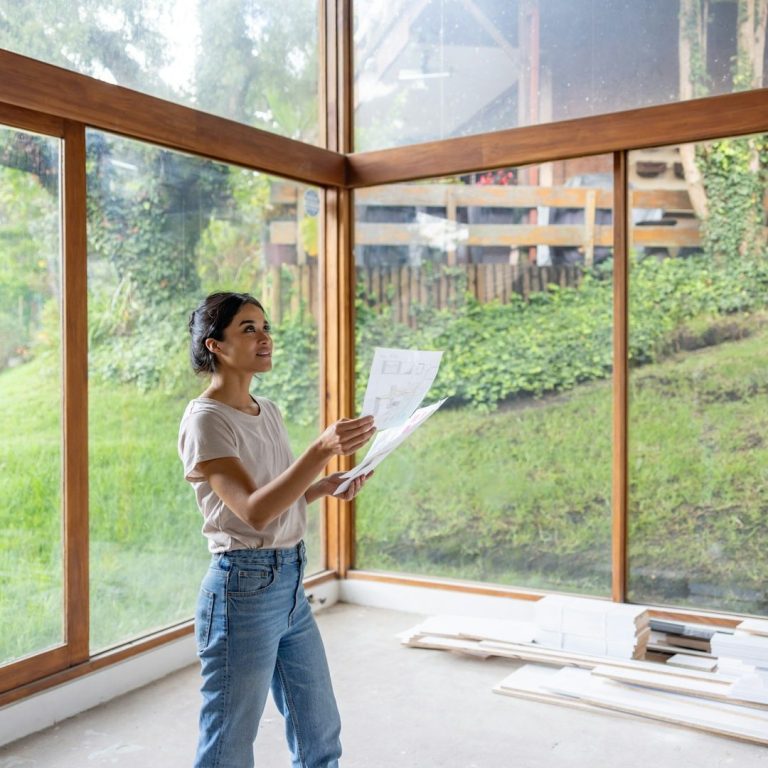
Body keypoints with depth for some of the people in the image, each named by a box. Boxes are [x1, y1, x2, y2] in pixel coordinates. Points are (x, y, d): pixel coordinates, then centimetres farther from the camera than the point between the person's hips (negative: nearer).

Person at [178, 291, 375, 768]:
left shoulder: (268, 412, 10)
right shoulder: (206, 419, -14)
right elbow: (254, 510, -25)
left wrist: (326, 486, 0)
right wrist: (323, 450, -35)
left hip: (292, 582, 8)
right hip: (243, 588, -8)